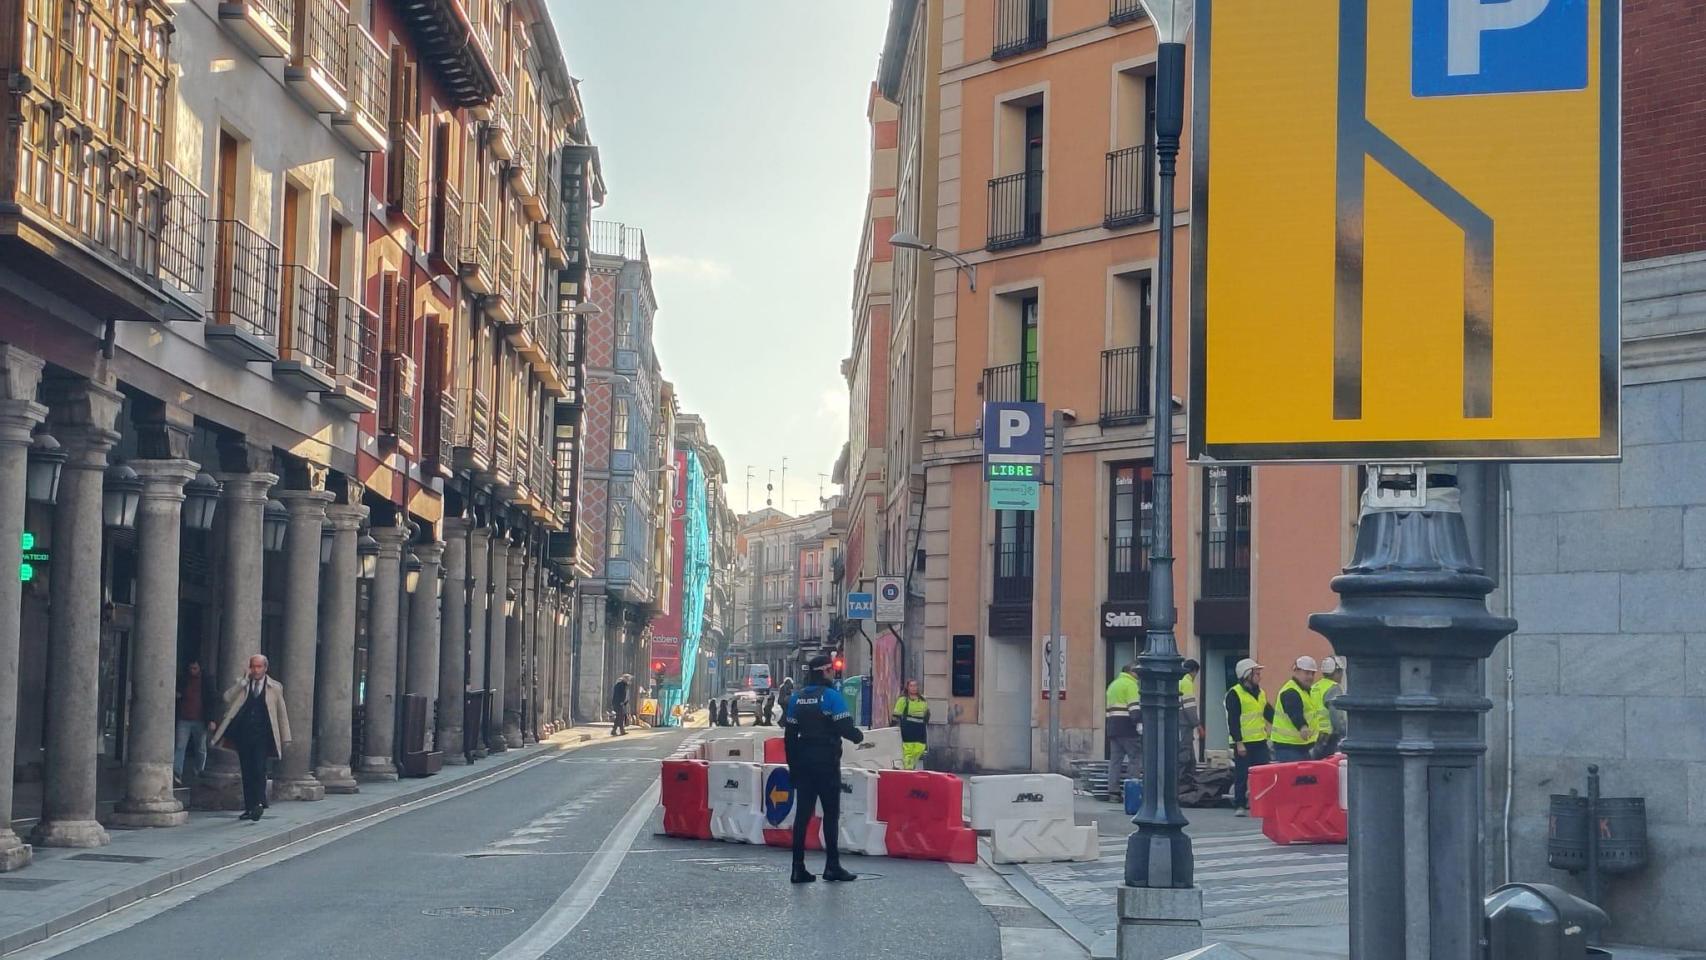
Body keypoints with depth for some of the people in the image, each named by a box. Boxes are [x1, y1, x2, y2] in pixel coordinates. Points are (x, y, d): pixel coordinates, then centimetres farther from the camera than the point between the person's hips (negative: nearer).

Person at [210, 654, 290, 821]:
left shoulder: (275, 687, 7)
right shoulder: (242, 684, 11)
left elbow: (281, 713, 9)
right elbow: (227, 698, -6)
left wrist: (285, 739, 6)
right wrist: (244, 680, -10)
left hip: (262, 737, -3)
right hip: (243, 735, 3)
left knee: (259, 769, -17)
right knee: (246, 772, 5)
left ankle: (259, 803, -17)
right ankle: (249, 807, 9)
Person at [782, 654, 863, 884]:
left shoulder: (796, 699, 9)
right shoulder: (832, 696, -10)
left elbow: (789, 736, 10)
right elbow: (845, 727, -17)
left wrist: (793, 766, 16)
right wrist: (859, 737, 5)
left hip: (803, 763, 5)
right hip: (827, 762, -5)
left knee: (802, 813, 5)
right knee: (831, 813, 3)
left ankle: (798, 868, 3)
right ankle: (832, 866, 3)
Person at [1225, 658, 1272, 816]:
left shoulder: (1260, 693, 15)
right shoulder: (1235, 694, -9)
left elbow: (1269, 714, 22)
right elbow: (1233, 721, -13)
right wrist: (1238, 742, -18)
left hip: (1260, 741, 7)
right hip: (1243, 742, -7)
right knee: (1242, 775, -1)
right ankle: (1240, 806, 6)